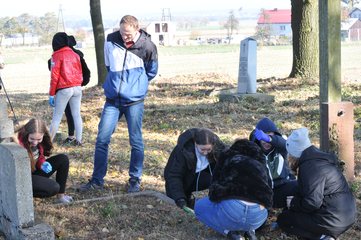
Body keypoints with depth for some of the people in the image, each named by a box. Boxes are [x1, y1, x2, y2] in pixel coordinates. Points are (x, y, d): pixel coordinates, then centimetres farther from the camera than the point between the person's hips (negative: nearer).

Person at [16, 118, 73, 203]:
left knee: (63, 159, -3)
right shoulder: (20, 144, -30)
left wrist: (42, 164, -9)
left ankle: (60, 196, 1)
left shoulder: (40, 141, -8)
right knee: (54, 188, -27)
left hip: (36, 170, 8)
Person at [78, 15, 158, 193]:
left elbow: (152, 71, 9)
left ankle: (135, 180, 17)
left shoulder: (147, 47, -9)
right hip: (112, 100, 2)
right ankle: (97, 180, 13)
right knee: (102, 139, 1)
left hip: (134, 101, -2)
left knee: (136, 142, 3)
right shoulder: (111, 40, -3)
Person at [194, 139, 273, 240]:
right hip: (258, 217, 5)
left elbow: (215, 184, 27)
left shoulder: (227, 159, 21)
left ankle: (231, 231, 5)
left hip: (232, 209, -4)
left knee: (199, 206, 25)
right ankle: (248, 230, 11)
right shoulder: (260, 164, 27)